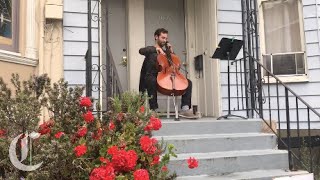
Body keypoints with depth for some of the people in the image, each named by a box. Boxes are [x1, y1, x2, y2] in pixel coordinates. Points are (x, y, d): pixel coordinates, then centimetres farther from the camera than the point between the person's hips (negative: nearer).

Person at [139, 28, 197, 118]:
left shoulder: (165, 52, 27)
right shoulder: (151, 50, 12)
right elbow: (141, 51, -11)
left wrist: (171, 52, 17)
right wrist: (156, 48, -19)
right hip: (152, 77, -5)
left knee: (188, 82, -12)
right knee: (152, 80, -41)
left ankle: (185, 109, -23)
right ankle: (153, 109, -35)